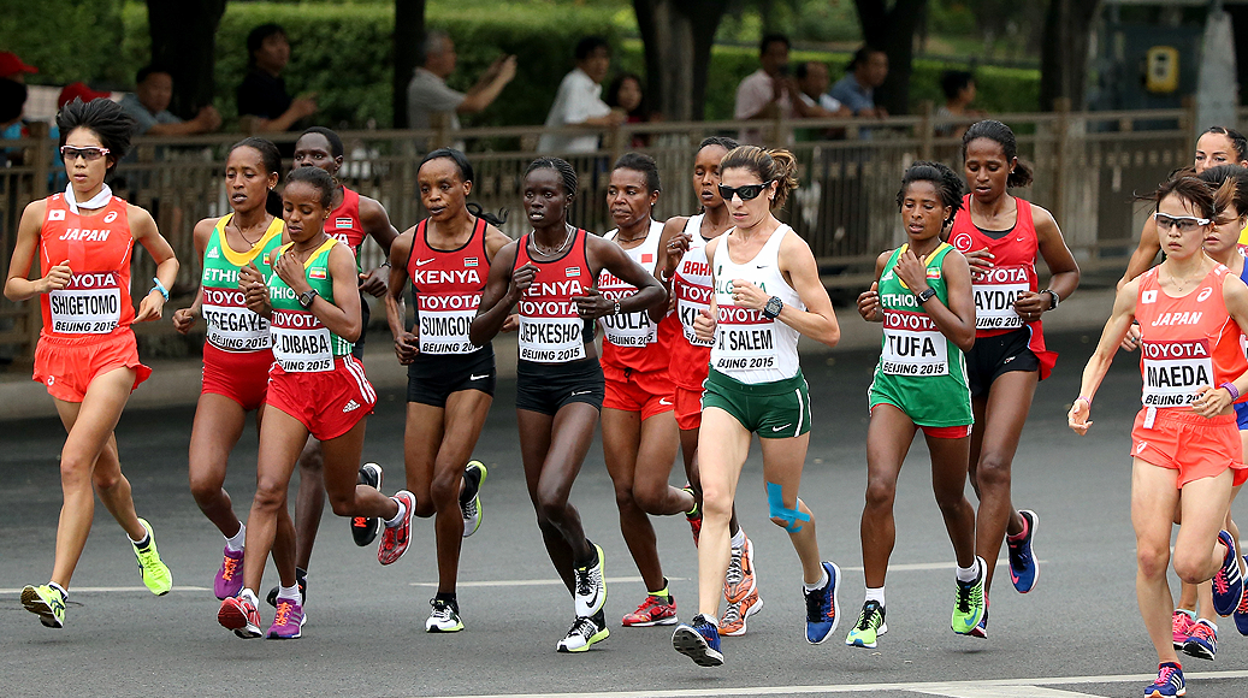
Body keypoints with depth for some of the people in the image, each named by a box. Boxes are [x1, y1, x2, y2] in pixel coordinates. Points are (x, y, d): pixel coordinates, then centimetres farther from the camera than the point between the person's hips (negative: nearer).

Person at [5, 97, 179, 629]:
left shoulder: (132, 219, 2)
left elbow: (168, 258, 23)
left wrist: (159, 292, 4)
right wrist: (44, 284, -11)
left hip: (113, 350, -3)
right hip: (60, 349, 3)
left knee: (75, 462, -19)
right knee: (104, 471, 13)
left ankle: (57, 590, -24)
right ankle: (139, 536, 46)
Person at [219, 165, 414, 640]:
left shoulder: (337, 256, -12)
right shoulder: (278, 256, 6)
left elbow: (350, 326, -22)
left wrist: (301, 287, -26)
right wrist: (261, 302, -2)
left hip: (337, 383, -4)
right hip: (286, 383, 4)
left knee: (343, 500, 14)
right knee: (269, 489, -16)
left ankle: (397, 509, 50)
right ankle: (247, 600, -19)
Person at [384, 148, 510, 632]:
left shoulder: (494, 243, -7)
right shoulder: (408, 245, 1)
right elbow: (393, 295, 20)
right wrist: (400, 336, 2)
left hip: (473, 369, -3)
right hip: (425, 371, 3)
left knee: (442, 486, -17)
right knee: (423, 501, 2)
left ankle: (446, 600, 0)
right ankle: (468, 482, 41)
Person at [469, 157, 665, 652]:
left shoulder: (594, 250, -7)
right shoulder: (511, 257, 1)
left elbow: (657, 290, 5)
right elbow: (477, 333, 3)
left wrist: (610, 307, -13)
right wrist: (510, 297, -14)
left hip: (580, 383, -4)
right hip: (532, 383, 4)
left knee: (552, 497, -23)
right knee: (543, 510, 8)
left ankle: (587, 559, 9)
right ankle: (589, 615, 24)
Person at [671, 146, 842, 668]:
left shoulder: (789, 248, -9)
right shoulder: (717, 249, 7)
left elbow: (829, 331, -11)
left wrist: (770, 304, -21)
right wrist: (710, 322, 3)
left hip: (780, 390, -3)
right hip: (724, 389, 4)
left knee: (782, 507, 14)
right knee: (715, 500, -16)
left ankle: (818, 580, 47)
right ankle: (707, 624, -26)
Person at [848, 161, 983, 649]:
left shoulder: (952, 262, -9)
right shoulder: (887, 261, 6)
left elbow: (965, 334, -19)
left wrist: (922, 289, -23)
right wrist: (872, 310, 6)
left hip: (944, 392, -3)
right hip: (892, 387, 3)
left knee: (950, 498, 15)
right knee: (879, 488, -18)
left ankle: (970, 573, 47)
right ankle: (874, 608, -14)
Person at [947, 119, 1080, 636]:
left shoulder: (1036, 221, 3)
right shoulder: (949, 217, 1)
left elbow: (1068, 271, 19)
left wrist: (1049, 299, -2)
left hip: (1015, 347, -2)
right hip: (960, 349, 2)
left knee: (993, 466, -17)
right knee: (980, 475, 13)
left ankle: (978, 598, -18)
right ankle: (1017, 529, 50)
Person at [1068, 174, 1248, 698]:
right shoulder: (1137, 291, 5)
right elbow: (1102, 356, 16)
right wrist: (1084, 400, -3)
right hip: (1155, 431, 3)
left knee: (1190, 564, -11)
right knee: (1150, 556, -10)